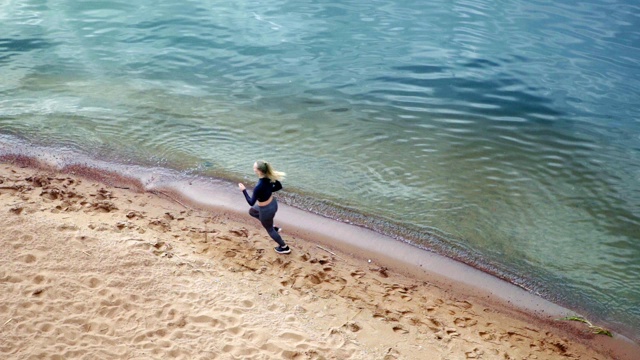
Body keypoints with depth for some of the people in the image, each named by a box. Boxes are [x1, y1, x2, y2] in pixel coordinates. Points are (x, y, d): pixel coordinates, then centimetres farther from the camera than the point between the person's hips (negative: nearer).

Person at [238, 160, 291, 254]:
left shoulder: (258, 187, -37)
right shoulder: (270, 177, -16)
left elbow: (251, 202, -24)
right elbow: (279, 186, 1)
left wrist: (244, 190, -14)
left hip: (266, 210, -7)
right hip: (273, 203, 7)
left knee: (269, 229, 22)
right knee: (252, 211, 33)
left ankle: (284, 247, 42)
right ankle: (273, 227, 35)